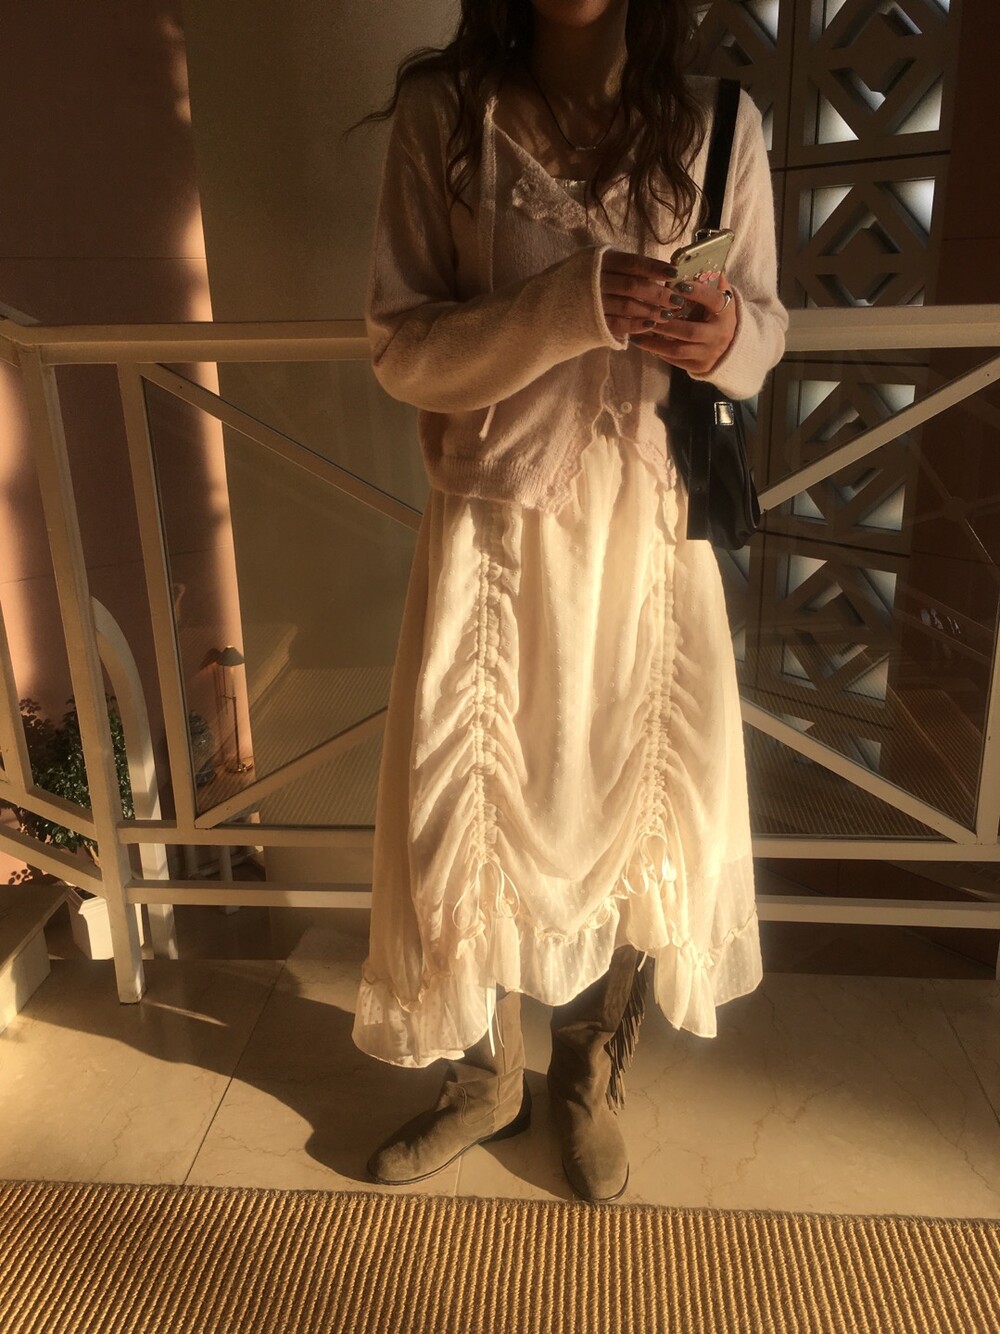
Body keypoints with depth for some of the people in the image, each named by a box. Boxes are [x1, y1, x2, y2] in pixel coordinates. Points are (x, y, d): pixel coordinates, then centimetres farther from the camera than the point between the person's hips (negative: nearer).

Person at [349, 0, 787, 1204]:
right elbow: (401, 347, -6)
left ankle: (589, 1080, 39)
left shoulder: (716, 123, 1)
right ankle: (483, 1078, 36)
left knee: (639, 816, 9)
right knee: (460, 823, 6)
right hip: (495, 530, -1)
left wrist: (729, 336, -16)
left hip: (649, 530, 2)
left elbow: (766, 319, 9)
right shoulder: (442, 114, -3)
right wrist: (568, 305, -22)